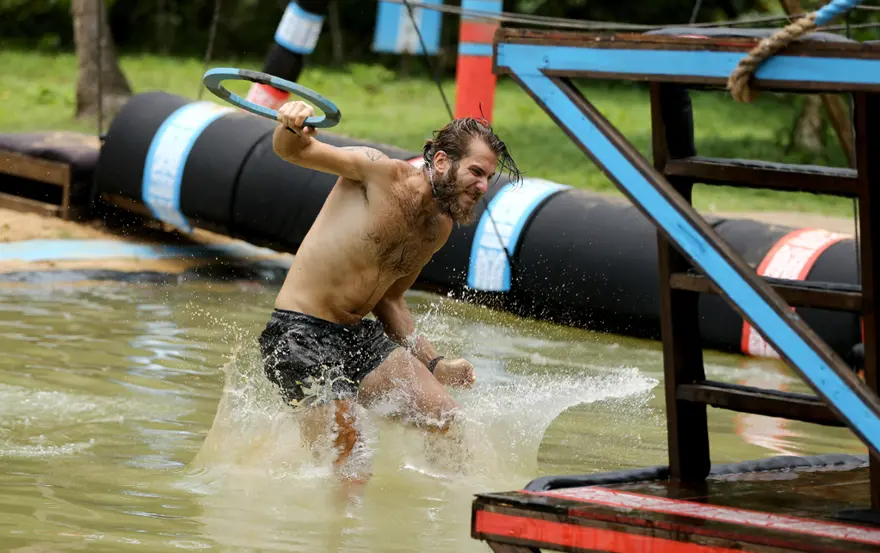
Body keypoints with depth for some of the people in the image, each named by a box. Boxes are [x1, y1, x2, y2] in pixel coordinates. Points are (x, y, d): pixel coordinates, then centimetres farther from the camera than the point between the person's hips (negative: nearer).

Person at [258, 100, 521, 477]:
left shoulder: (440, 227, 9)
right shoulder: (381, 173, -13)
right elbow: (292, 150, -18)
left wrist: (434, 364, 11)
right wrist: (291, 127, -42)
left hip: (359, 334, 7)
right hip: (299, 332, -7)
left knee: (445, 419, -5)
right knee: (343, 445, -15)